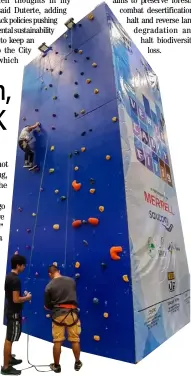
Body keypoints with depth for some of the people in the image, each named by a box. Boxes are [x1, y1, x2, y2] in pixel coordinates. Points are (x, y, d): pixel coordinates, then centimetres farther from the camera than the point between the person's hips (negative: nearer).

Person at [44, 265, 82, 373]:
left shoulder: (49, 286, -7)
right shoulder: (71, 281, -3)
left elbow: (47, 306, 1)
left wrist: (49, 307, 24)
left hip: (58, 314, -1)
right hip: (72, 313, 2)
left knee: (57, 341, 14)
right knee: (75, 340, 16)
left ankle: (56, 366, 29)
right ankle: (77, 363, 32)